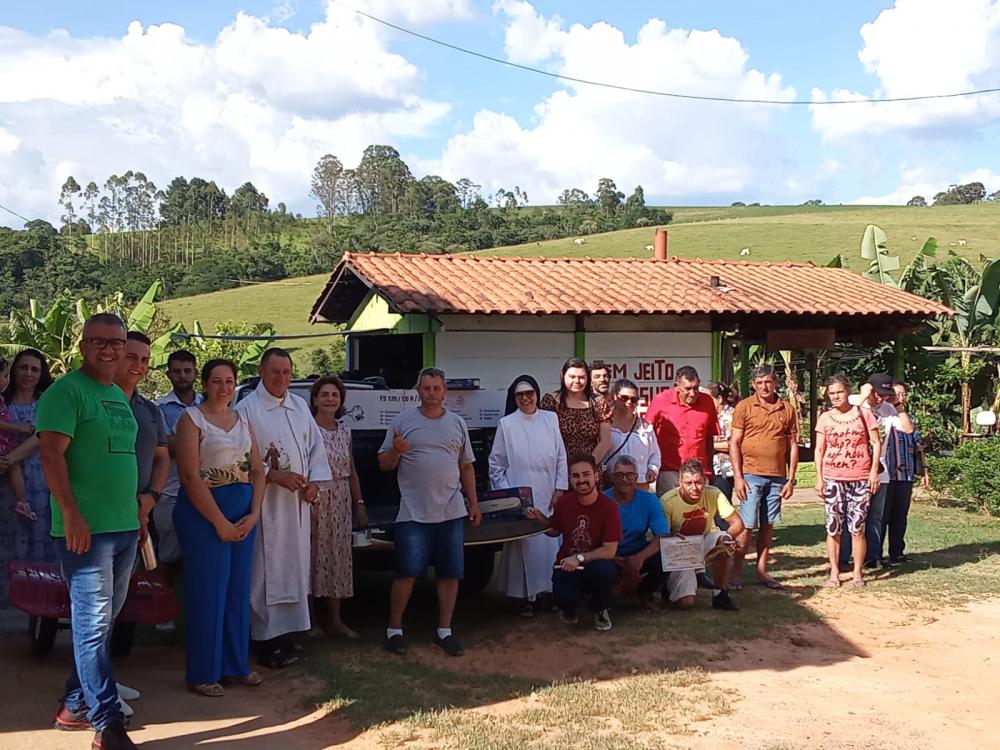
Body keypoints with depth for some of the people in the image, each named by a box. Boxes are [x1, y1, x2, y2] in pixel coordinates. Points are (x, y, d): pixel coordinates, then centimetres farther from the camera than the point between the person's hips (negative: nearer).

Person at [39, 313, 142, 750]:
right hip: (86, 529, -8)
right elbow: (51, 455, -16)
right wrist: (71, 514, -21)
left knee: (102, 622, 14)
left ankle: (76, 705, 27)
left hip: (124, 527, 9)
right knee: (93, 623, -4)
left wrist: (138, 509, 21)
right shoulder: (66, 391, -9)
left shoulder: (120, 397, 17)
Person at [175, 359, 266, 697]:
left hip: (244, 513, 6)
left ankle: (235, 665, 21)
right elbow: (190, 476, -13)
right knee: (207, 592, -1)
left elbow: (257, 470, 11)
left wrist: (254, 514, -3)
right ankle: (203, 672, 10)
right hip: (203, 511, -6)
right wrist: (219, 522, -15)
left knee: (238, 590, 9)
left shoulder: (243, 419, 13)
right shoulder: (192, 418, -5)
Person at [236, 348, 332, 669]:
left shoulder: (300, 406, 11)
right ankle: (267, 640, 2)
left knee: (295, 566, 12)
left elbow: (316, 446, 14)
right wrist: (276, 476, -18)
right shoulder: (247, 409, -8)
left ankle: (286, 630, 23)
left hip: (298, 501, 7)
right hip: (265, 502, -6)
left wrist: (314, 481, 0)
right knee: (267, 570, -4)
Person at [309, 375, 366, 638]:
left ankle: (335, 619, 17)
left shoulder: (345, 431, 10)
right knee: (312, 557, 1)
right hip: (312, 502, -5)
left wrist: (359, 504, 14)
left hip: (341, 505, 5)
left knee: (338, 557, 8)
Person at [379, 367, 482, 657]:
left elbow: (466, 467, 16)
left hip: (452, 513, 3)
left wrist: (474, 503, 11)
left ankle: (444, 630, 17)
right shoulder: (403, 421, 1)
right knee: (407, 573, -2)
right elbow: (384, 465, 2)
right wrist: (395, 451, -19)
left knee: (450, 574, 5)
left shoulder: (457, 423, 11)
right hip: (414, 514, -3)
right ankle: (394, 630, 11)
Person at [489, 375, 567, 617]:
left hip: (548, 497, 2)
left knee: (550, 545, 2)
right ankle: (526, 597, 4)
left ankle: (550, 591, 15)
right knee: (524, 545, -5)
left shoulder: (550, 419, 7)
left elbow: (561, 457, 8)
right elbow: (496, 463, 3)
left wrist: (559, 489, 1)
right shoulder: (506, 424, 1)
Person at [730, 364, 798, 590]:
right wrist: (737, 477, -9)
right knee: (746, 525, -3)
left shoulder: (787, 409, 8)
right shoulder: (744, 407, 0)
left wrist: (791, 479, 5)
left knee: (767, 525, 8)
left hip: (777, 477, 3)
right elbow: (734, 443, -2)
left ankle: (762, 571, 15)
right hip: (751, 474, -3)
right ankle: (736, 573, 3)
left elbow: (793, 446, 10)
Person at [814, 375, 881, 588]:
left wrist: (874, 471, -5)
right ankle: (834, 572, 10)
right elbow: (819, 450, 8)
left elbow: (876, 443, 4)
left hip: (860, 479, -1)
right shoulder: (825, 418, 7)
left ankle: (858, 572, 11)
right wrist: (819, 478, 1)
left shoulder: (863, 414, 2)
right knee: (833, 528, 2)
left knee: (857, 528, 0)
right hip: (833, 479, 2)